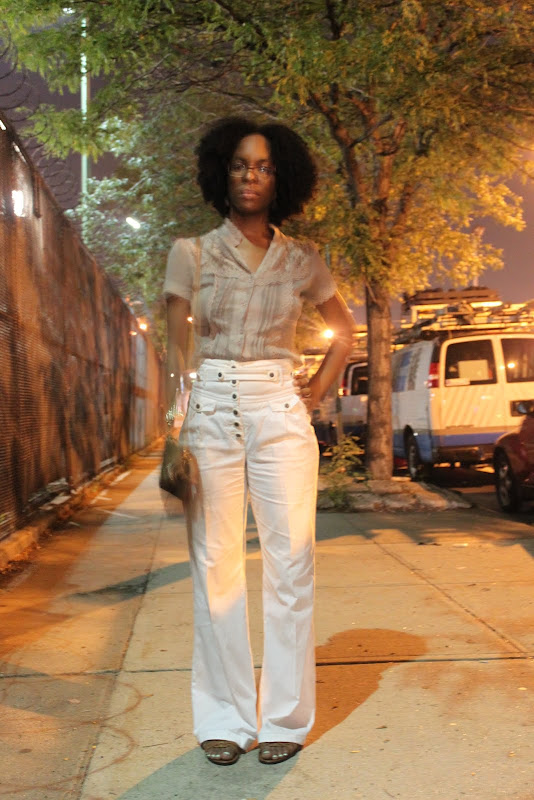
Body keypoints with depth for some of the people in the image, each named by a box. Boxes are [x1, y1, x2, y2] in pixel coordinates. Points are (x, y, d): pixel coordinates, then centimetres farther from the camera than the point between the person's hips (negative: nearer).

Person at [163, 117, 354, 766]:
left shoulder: (302, 261, 9)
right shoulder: (191, 254, 6)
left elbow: (343, 331, 21)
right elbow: (174, 348, 3)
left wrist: (315, 393, 8)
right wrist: (173, 430, -7)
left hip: (280, 412, 1)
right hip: (210, 408, 0)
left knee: (290, 560, -2)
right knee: (215, 562, 1)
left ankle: (284, 716, 11)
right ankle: (225, 718, 12)